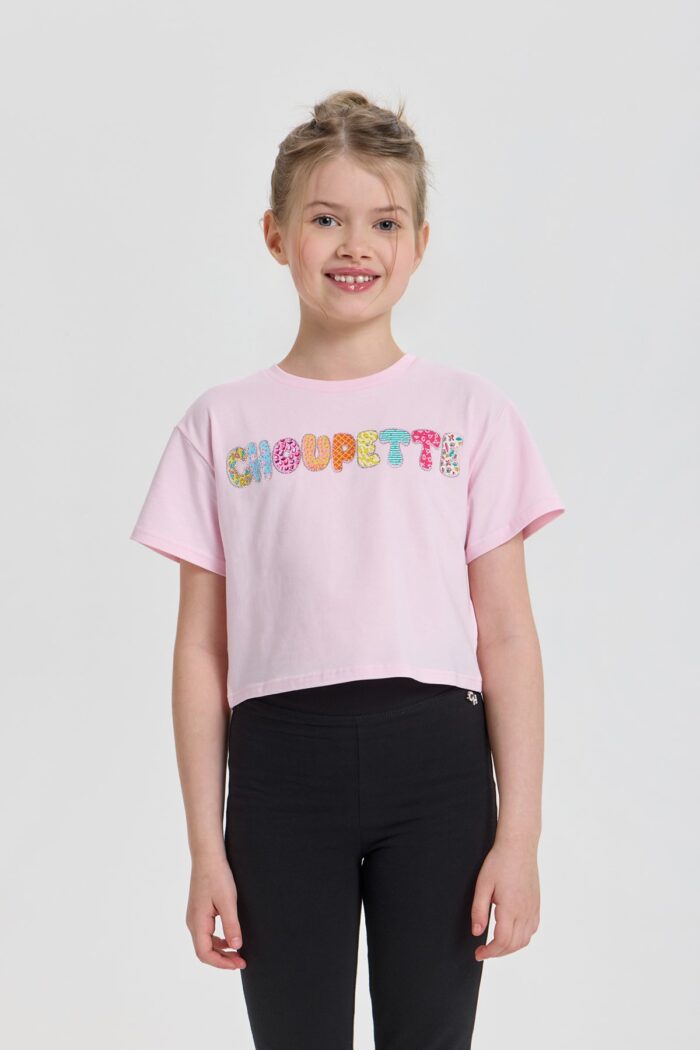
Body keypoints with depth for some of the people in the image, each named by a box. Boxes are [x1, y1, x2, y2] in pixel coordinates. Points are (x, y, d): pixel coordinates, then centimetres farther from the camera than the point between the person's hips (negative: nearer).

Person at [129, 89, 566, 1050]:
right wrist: (206, 846, 2)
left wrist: (519, 833, -2)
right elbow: (202, 650, 5)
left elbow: (507, 636, 3)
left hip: (435, 754, 0)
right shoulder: (223, 424, 6)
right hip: (281, 760, 0)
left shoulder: (471, 413, 5)